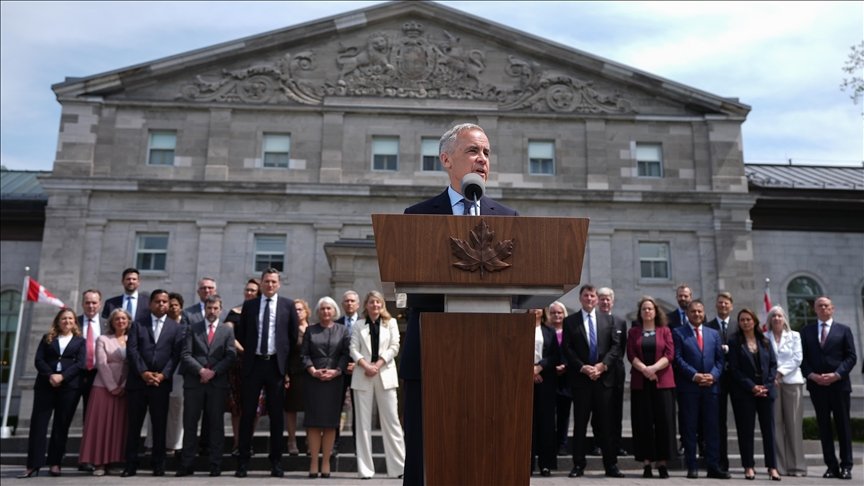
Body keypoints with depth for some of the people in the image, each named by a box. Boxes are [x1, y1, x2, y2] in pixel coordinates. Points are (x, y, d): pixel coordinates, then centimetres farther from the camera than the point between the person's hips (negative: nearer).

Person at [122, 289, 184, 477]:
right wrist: (143, 372, -12)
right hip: (138, 381, 1)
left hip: (161, 383, -1)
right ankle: (131, 465, 10)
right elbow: (132, 350, 0)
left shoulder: (176, 327, 9)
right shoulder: (138, 324, 11)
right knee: (134, 425, 3)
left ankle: (158, 465, 10)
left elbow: (176, 355, 0)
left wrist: (163, 375, -11)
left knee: (159, 426, 3)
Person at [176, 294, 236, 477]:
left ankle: (215, 465, 7)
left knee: (216, 424, 2)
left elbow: (230, 356, 1)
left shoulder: (227, 331, 10)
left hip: (218, 383, 0)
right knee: (190, 423, 3)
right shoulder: (192, 329, 10)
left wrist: (213, 371, -11)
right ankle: (187, 464, 10)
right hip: (194, 382, 1)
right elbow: (186, 354, 1)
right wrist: (200, 370, -12)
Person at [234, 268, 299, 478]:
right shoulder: (249, 305, 7)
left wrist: (288, 363, 2)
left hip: (276, 364, -1)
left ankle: (276, 462, 12)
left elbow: (294, 335, 5)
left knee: (276, 415, 5)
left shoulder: (288, 305, 4)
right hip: (253, 363, 1)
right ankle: (243, 461, 11)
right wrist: (249, 351, 6)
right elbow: (240, 332, 13)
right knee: (247, 413, 4)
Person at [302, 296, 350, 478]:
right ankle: (313, 463, 2)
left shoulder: (342, 330, 9)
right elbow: (304, 354, 5)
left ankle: (326, 463, 6)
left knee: (330, 422, 1)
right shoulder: (310, 330, 11)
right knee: (313, 422, -1)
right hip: (313, 380, 0)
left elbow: (346, 354, 1)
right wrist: (313, 371, -10)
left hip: (334, 380, 0)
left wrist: (336, 371, -12)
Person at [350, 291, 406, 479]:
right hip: (363, 376, 1)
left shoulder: (391, 323, 11)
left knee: (391, 420, -2)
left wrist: (378, 365, -9)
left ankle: (399, 466, 1)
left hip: (385, 375, -1)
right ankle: (365, 469, 4)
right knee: (363, 421, 0)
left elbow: (394, 347, 2)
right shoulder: (359, 325, 12)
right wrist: (365, 365, -13)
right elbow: (353, 349, 3)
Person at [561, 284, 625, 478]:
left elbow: (616, 345, 4)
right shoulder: (570, 321, 5)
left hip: (603, 377, 1)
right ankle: (578, 465, 9)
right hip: (580, 378, -1)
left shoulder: (608, 319, 10)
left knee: (605, 422, 5)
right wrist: (583, 368, -12)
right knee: (580, 423, 3)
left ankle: (611, 465, 11)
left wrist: (603, 365, -8)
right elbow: (568, 350, -1)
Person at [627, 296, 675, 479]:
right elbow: (631, 355, 1)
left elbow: (669, 354, -2)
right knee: (643, 422, -1)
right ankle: (646, 462, 4)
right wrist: (644, 369, -16)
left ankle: (662, 462, 4)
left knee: (664, 421, -3)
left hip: (663, 381, 0)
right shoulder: (633, 332, 11)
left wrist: (653, 368, -16)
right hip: (640, 382, 0)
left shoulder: (665, 331, 9)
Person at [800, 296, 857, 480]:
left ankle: (846, 466, 8)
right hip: (816, 385, 2)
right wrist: (812, 375, -8)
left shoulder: (844, 330, 7)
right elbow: (802, 357, 7)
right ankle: (831, 466, 8)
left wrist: (836, 375, -12)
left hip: (839, 384, -1)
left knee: (843, 425, 2)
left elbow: (851, 357, 1)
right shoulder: (806, 331, 10)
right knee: (823, 426, 3)